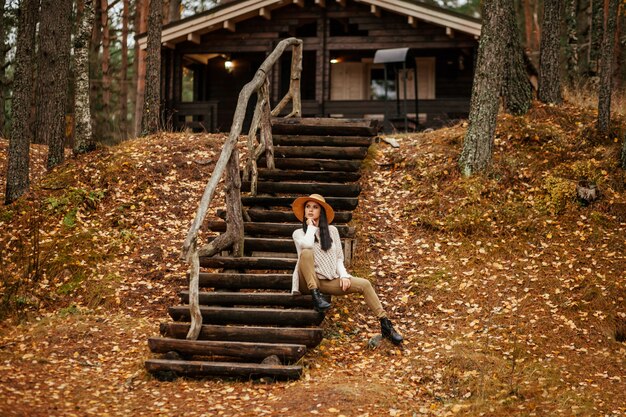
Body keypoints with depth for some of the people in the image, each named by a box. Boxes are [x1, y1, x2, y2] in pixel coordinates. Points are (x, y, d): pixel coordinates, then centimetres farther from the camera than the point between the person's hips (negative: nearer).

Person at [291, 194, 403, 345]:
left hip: (330, 281, 3)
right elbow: (307, 245, -22)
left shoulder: (332, 230, 12)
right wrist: (311, 226, -6)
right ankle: (315, 296, -30)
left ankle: (385, 325, -15)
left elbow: (339, 258, 11)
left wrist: (343, 275, -7)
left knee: (364, 284, -16)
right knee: (306, 252, -32)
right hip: (309, 281, -3)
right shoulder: (299, 233, 3)